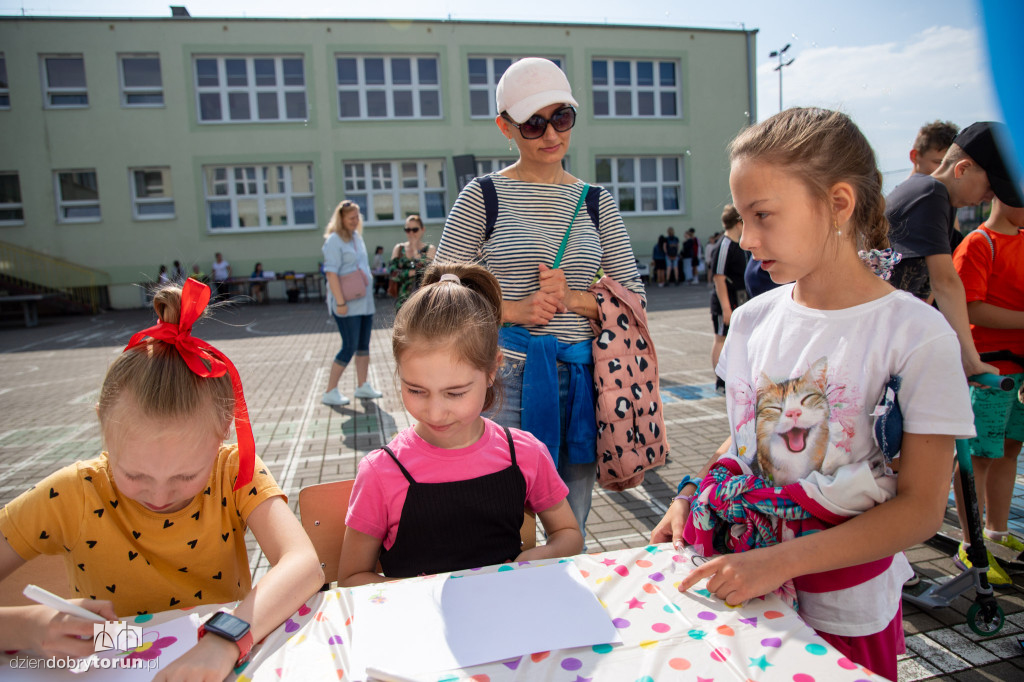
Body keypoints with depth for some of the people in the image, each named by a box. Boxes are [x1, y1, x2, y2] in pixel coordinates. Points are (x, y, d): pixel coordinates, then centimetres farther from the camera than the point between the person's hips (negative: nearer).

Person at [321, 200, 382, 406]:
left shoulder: (357, 237, 14)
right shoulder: (334, 240, -11)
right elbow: (331, 273, -18)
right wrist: (340, 302, -22)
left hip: (364, 300, 8)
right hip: (347, 304, -8)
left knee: (364, 345, 11)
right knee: (350, 347, -7)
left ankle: (363, 386, 22)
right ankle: (330, 393, 3)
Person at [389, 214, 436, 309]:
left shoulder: (430, 249, 4)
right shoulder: (399, 248, 12)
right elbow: (393, 273, 1)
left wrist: (416, 250, -7)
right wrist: (412, 272, -8)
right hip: (403, 300, 2)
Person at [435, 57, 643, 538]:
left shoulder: (596, 201, 10)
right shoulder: (483, 196, -1)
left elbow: (634, 296, 9)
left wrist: (572, 298, -9)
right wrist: (514, 309, -15)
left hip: (581, 377, 4)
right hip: (509, 374, -3)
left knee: (571, 533, 16)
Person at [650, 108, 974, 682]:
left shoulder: (916, 334, -16)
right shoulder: (753, 320, -1)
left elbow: (921, 509, -16)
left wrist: (782, 560, -24)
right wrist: (691, 497, -8)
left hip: (846, 617, -3)